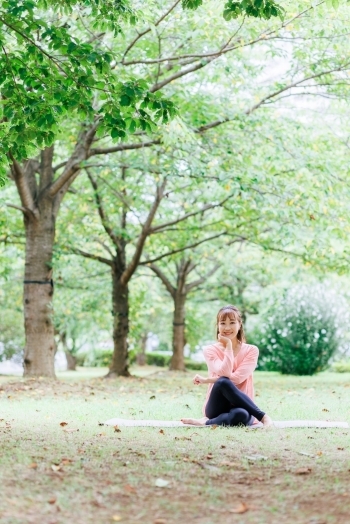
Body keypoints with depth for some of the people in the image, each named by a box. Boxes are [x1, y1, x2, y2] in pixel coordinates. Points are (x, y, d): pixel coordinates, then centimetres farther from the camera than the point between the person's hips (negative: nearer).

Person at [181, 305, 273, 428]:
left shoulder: (251, 350, 4)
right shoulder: (210, 350, 4)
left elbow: (237, 377, -12)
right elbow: (224, 374, -15)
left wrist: (206, 380, -9)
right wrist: (228, 345, -8)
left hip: (240, 407, -2)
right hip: (217, 408, 2)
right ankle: (263, 416, -34)